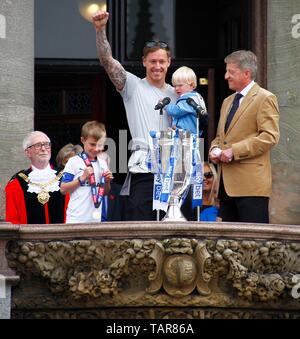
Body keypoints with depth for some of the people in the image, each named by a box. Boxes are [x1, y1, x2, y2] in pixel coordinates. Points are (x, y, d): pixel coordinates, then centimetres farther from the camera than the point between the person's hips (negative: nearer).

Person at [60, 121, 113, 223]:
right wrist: (82, 178, -13)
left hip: (96, 218, 5)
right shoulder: (74, 162, -4)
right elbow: (63, 189, -6)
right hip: (76, 219, -5)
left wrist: (107, 181, 0)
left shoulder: (102, 164, 11)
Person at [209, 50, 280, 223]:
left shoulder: (265, 99, -4)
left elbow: (270, 137, -15)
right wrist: (215, 149, 6)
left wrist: (234, 151, -18)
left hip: (250, 183, -8)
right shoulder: (228, 101, 23)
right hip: (226, 183, 8)